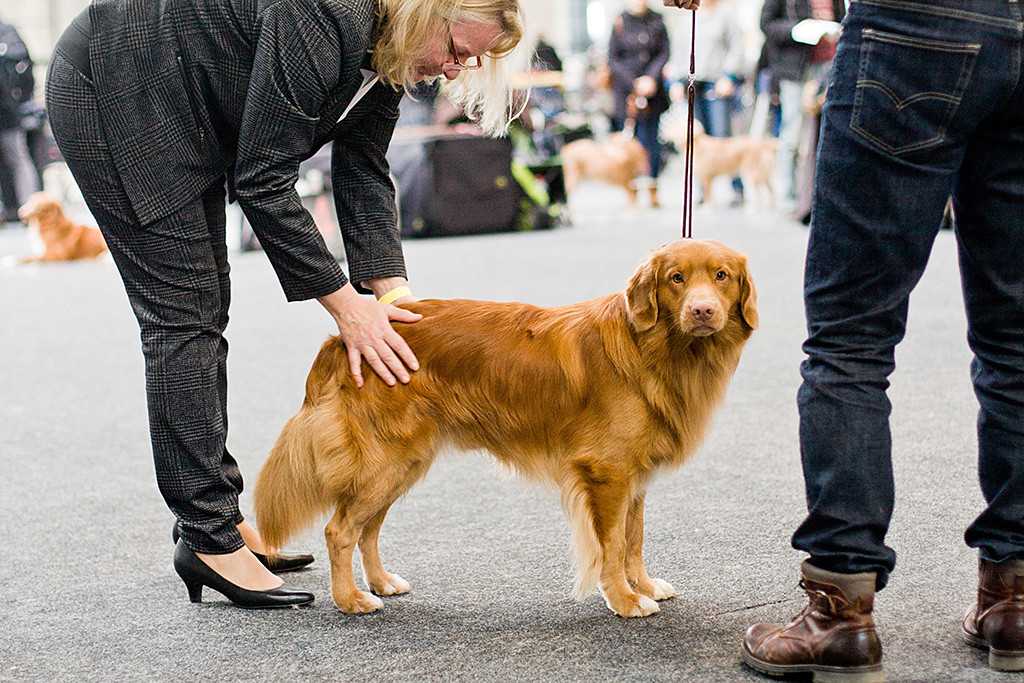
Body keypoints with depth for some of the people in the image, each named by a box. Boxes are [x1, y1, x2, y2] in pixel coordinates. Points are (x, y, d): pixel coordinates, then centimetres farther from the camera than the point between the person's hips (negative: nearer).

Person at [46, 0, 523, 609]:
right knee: (184, 313, -11)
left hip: (187, 117, 10)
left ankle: (215, 513, 18)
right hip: (111, 96, -10)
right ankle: (209, 539, -7)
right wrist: (345, 304, -23)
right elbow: (262, 179, -28)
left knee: (205, 308, 9)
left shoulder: (388, 52, -4)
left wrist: (391, 287, -10)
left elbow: (364, 171, 2)